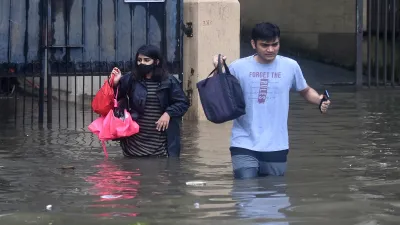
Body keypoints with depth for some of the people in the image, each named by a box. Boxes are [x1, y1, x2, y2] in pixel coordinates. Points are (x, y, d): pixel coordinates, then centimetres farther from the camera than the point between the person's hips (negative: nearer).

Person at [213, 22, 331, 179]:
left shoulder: (290, 66, 1)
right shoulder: (238, 67, -4)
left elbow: (305, 91, 17)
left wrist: (320, 100, -5)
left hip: (276, 147, 2)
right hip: (244, 145, -2)